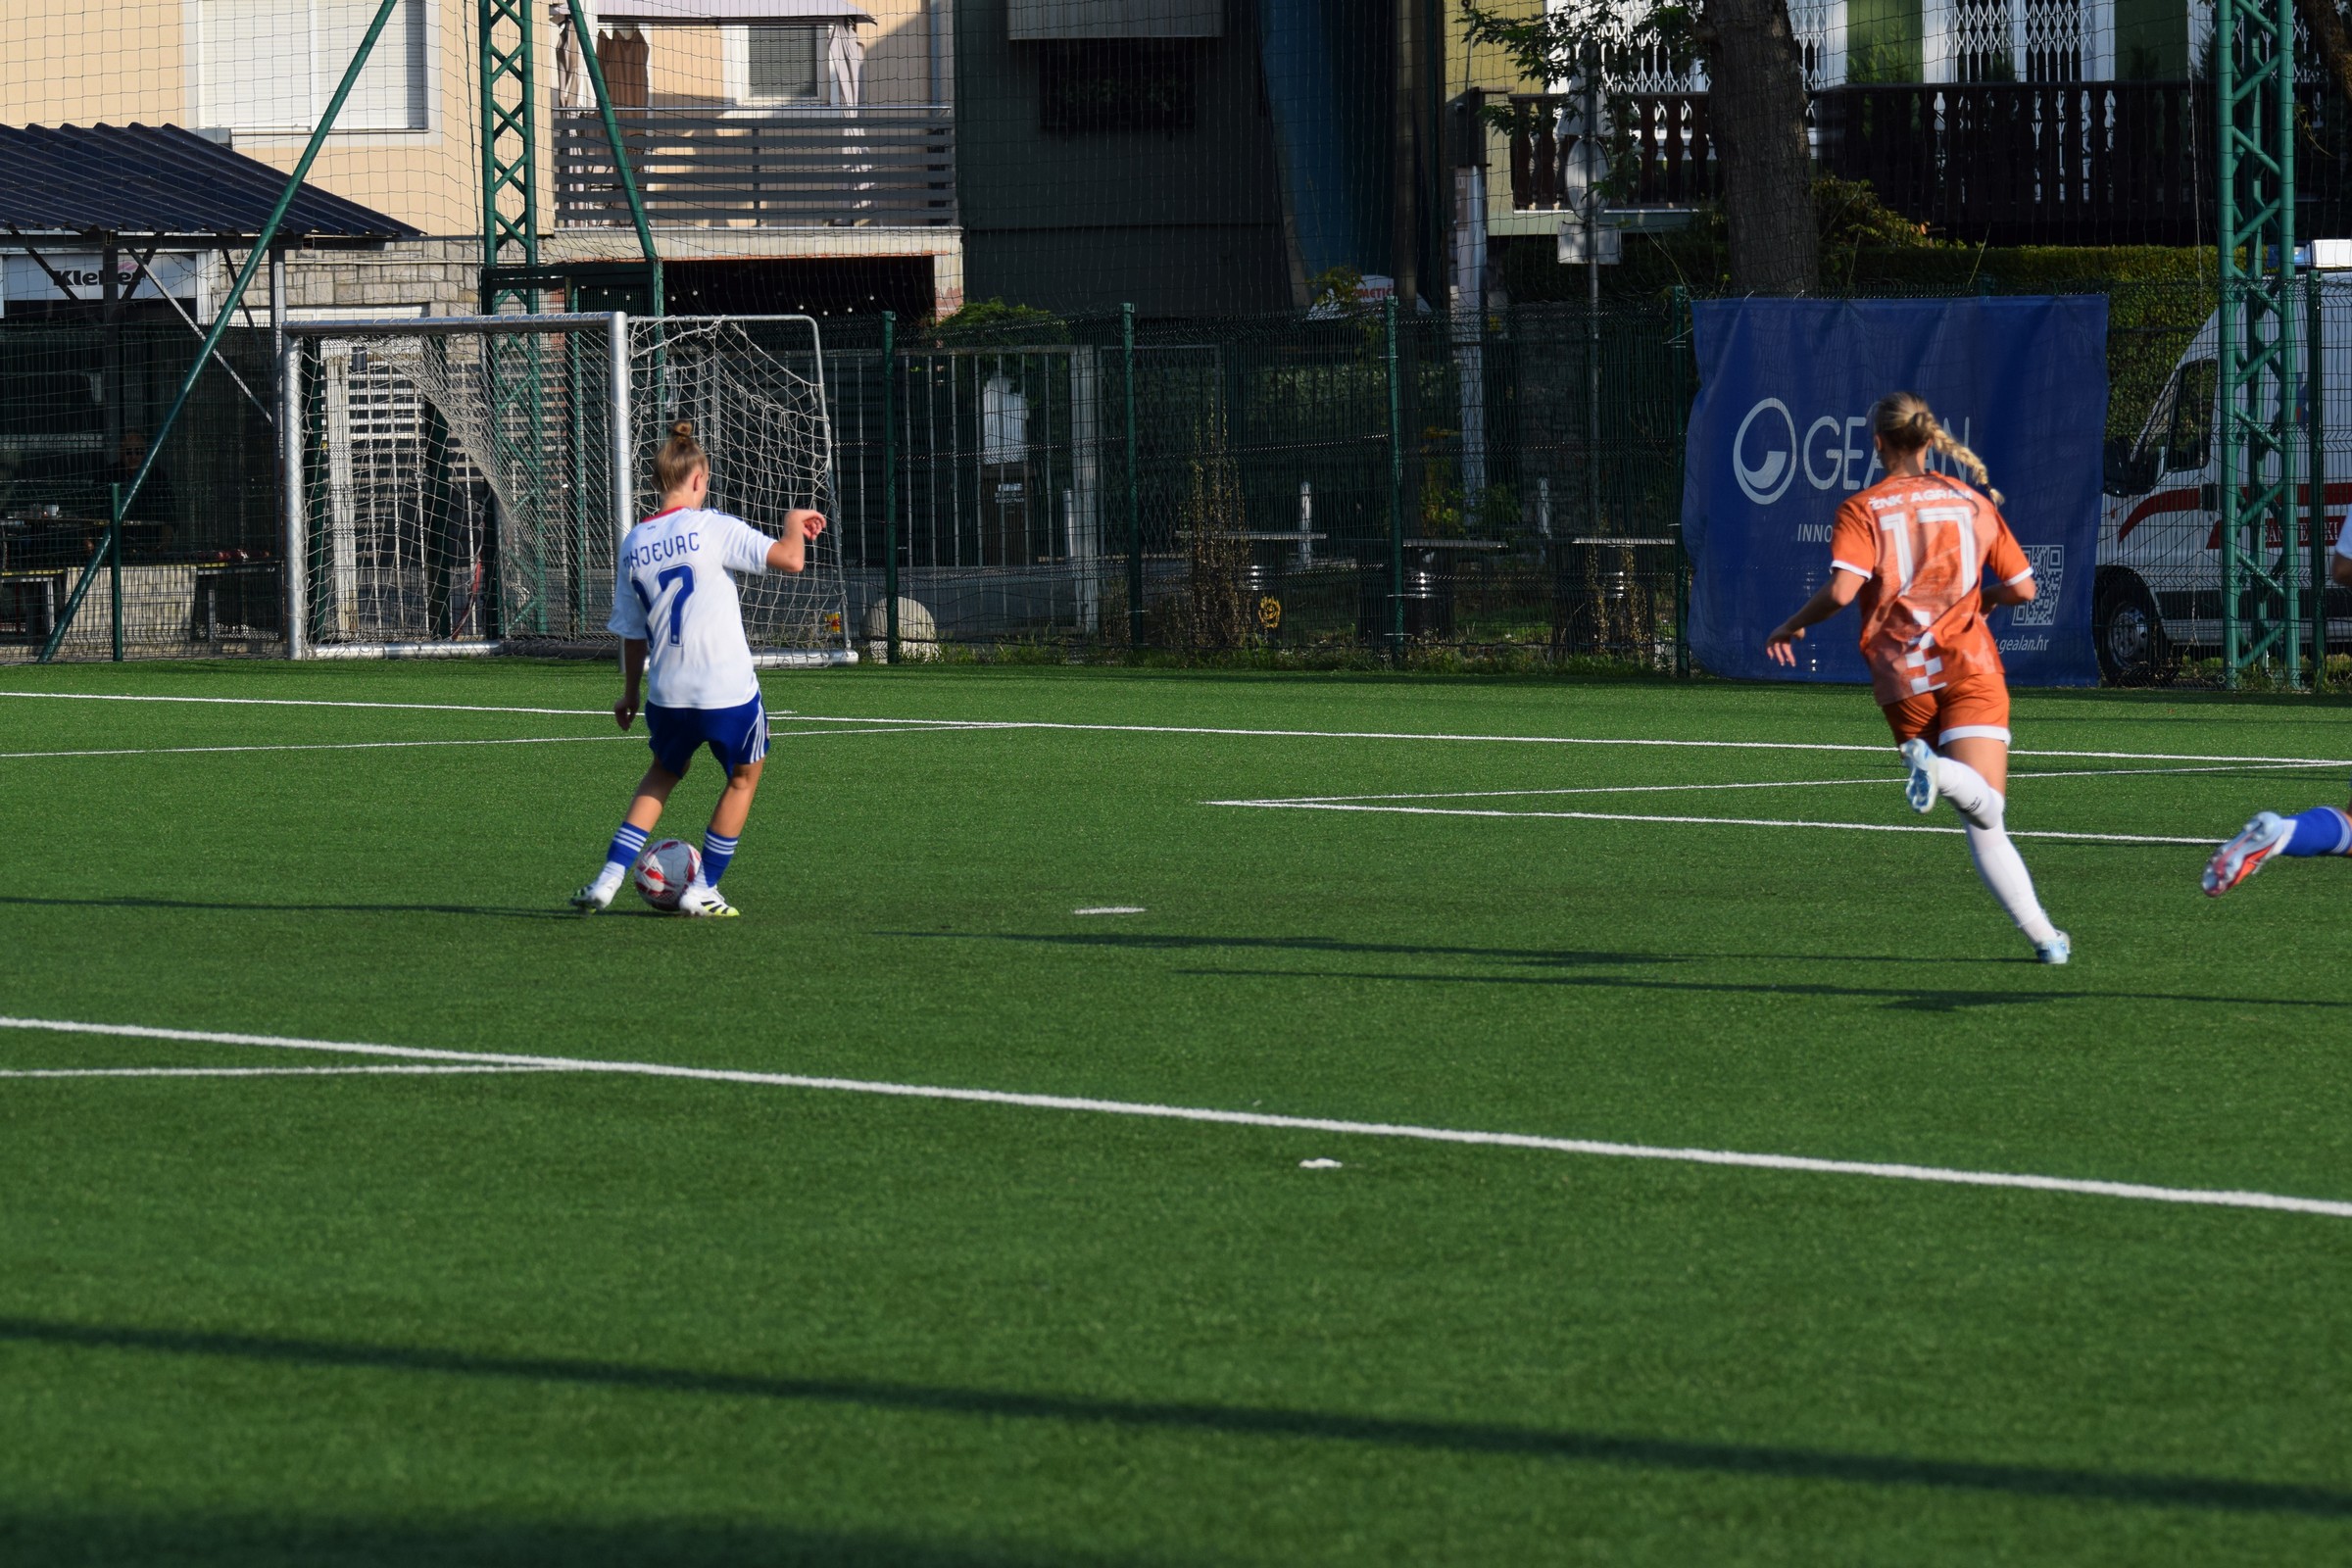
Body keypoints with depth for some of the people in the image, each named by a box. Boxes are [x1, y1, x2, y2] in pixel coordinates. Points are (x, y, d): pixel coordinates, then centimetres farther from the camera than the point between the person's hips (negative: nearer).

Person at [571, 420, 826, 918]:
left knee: (663, 773, 28)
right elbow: (790, 560, -16)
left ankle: (608, 880, 17)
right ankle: (702, 890, 20)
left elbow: (633, 633, 15)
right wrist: (794, 522, 5)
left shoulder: (633, 545, 6)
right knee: (744, 777, 20)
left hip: (667, 692, 5)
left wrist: (630, 691, 28)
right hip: (729, 690, -5)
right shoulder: (713, 528, -10)